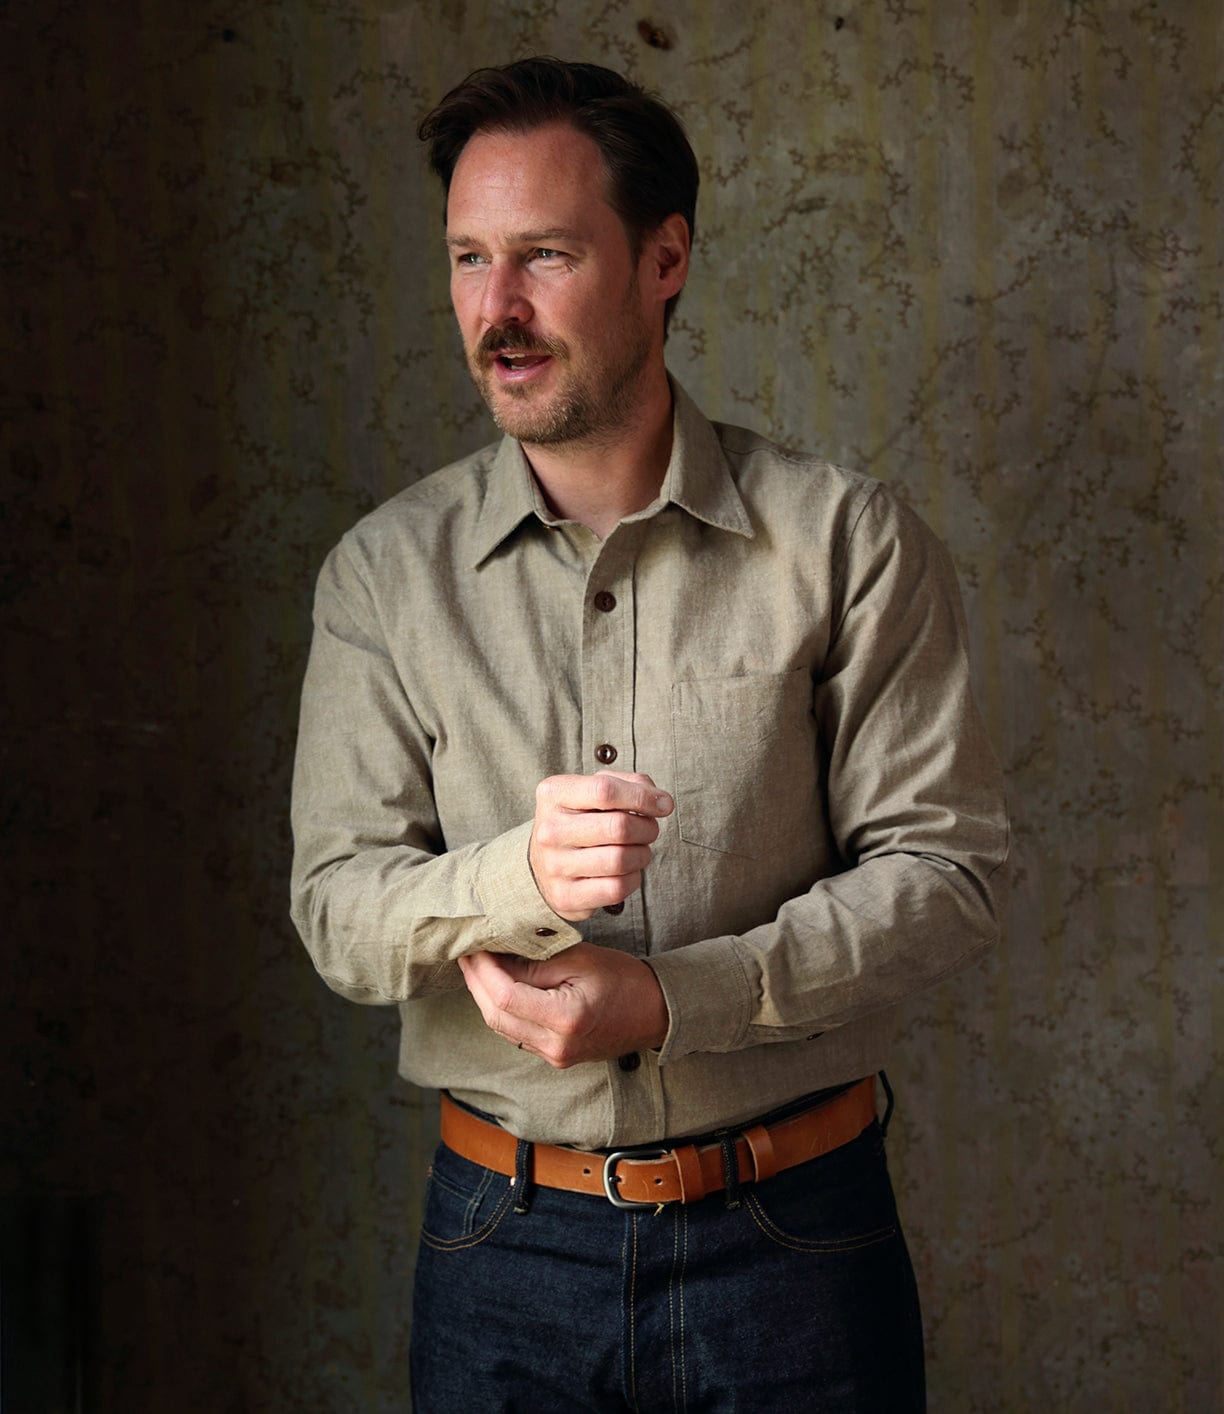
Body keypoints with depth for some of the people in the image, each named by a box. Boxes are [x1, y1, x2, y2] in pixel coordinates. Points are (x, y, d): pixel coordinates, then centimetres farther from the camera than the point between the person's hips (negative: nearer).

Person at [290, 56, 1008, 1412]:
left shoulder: (847, 540, -5)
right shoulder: (384, 573, 0)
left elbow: (946, 866, -7)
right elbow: (337, 908, -4)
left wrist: (671, 998, -18)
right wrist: (519, 874, -25)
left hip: (793, 1239, -1)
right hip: (504, 1238, 1)